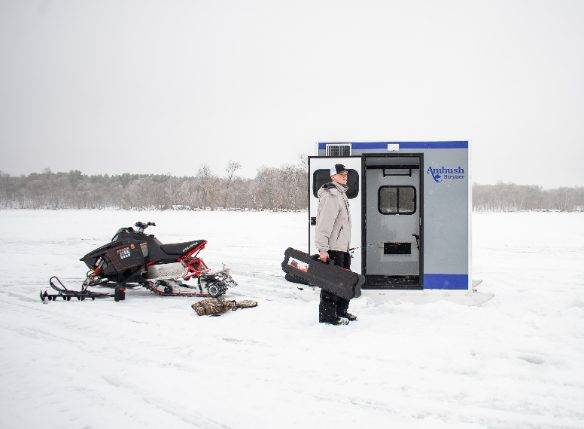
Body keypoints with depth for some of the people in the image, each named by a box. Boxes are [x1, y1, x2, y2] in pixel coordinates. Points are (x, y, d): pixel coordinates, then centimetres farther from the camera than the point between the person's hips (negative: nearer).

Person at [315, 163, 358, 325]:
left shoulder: (341, 194, 18)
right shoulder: (331, 196, -15)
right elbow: (323, 224, -22)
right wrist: (322, 249, -27)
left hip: (342, 247, 11)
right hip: (332, 248, -11)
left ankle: (341, 311, 28)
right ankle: (327, 315, 1)